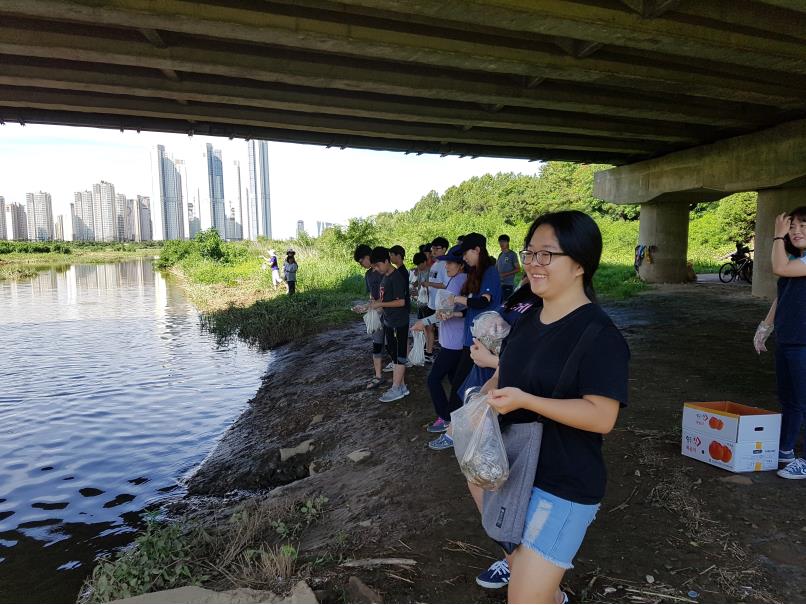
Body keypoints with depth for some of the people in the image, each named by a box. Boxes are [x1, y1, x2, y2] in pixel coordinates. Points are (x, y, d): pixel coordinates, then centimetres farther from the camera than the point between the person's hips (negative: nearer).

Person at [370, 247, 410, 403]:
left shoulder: (397, 277, -17)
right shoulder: (385, 277, 10)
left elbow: (401, 302, -20)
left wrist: (380, 304, -18)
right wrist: (375, 303, 1)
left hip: (398, 323, -9)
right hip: (389, 322, 9)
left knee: (398, 356, -1)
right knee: (394, 354, 13)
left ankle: (396, 389, 6)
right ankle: (402, 386, 22)